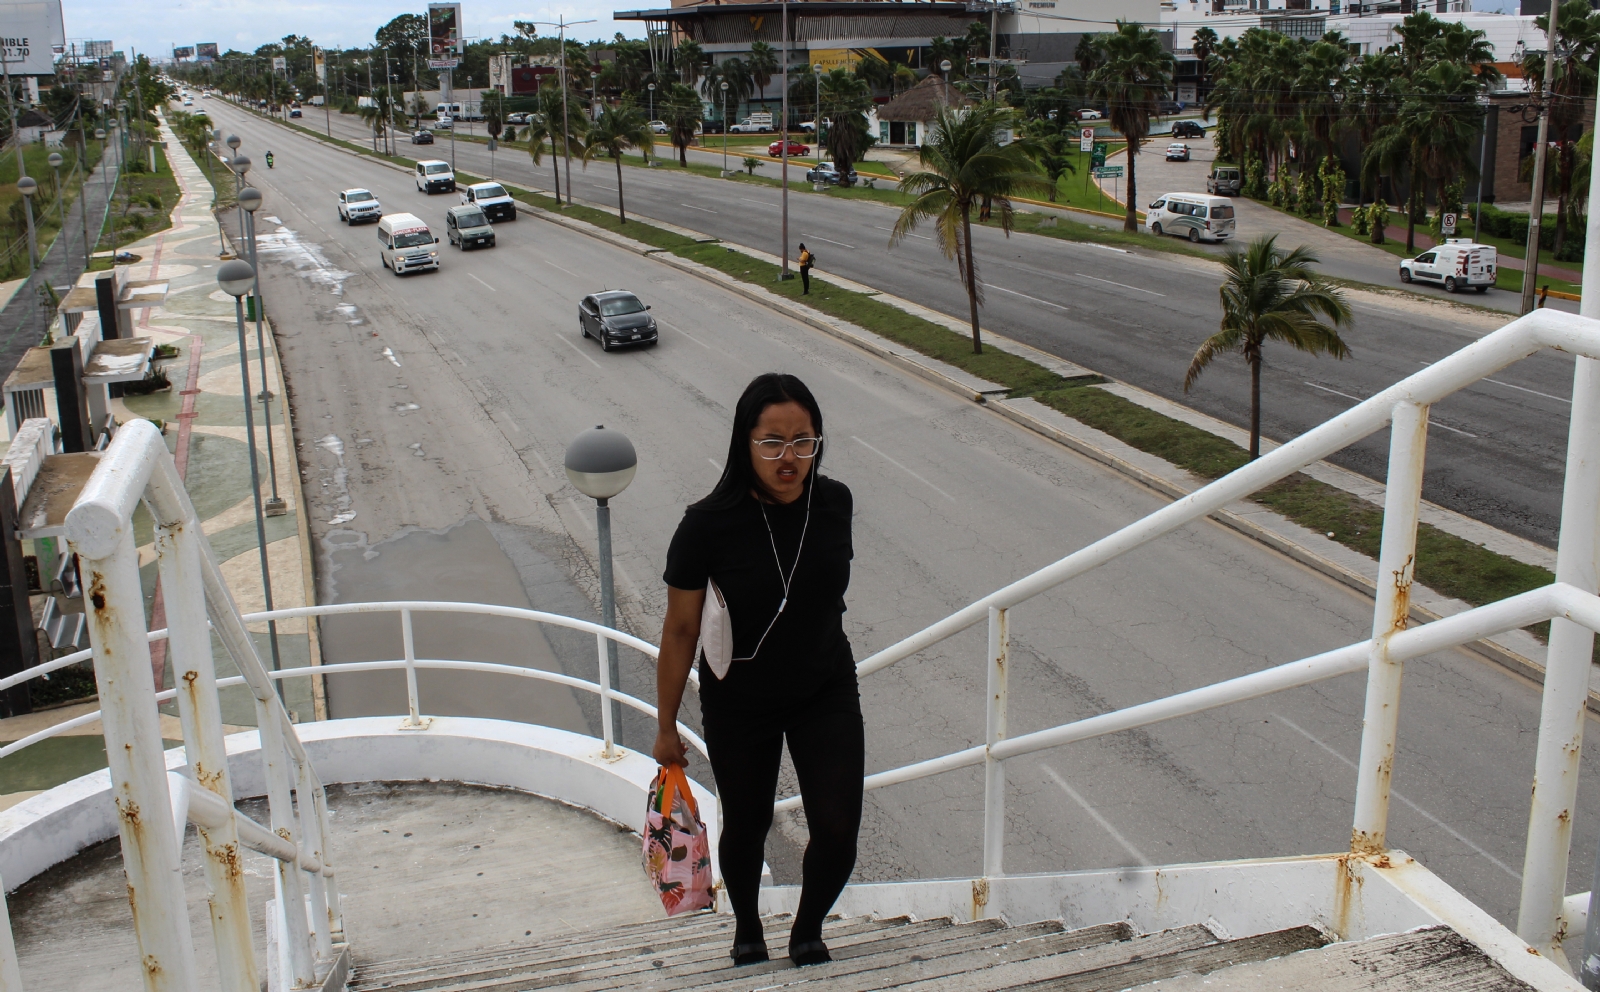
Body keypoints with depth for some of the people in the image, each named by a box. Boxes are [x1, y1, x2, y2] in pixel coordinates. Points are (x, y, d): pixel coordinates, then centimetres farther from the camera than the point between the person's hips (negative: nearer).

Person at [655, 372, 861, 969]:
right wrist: (666, 727, -6)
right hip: (739, 703, -2)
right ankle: (746, 928, 50)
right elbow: (680, 630, -14)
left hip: (827, 694, 2)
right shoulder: (709, 525, -25)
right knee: (746, 826, 17)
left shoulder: (833, 501, -14)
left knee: (838, 832, -4)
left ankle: (807, 932, 28)